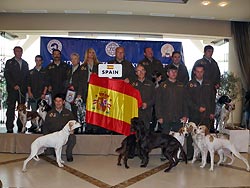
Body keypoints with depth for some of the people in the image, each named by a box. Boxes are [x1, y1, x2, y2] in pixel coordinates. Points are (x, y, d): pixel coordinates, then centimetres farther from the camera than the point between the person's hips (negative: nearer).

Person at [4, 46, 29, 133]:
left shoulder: (25, 63, 18)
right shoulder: (9, 62, 7)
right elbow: (6, 75, -3)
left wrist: (26, 86, 4)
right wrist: (14, 85, -12)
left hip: (23, 90, 3)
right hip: (12, 89, -3)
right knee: (11, 108, -5)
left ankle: (20, 127, 8)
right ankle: (9, 128, -3)